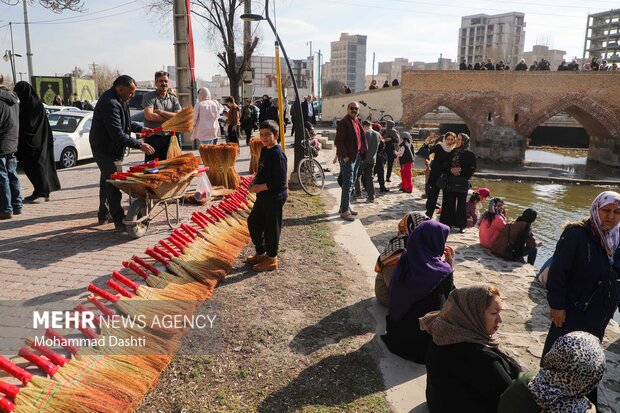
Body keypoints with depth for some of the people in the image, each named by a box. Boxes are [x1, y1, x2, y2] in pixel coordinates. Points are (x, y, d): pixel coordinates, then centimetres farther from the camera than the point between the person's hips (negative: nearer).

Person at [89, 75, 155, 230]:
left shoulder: (117, 99, 7)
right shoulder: (110, 103, -27)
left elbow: (124, 122, 22)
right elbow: (118, 134, -31)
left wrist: (140, 128, 12)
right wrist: (139, 145, -28)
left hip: (109, 147, 11)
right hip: (105, 149, -11)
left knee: (107, 180, 19)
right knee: (113, 182, -8)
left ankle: (104, 215, 33)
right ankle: (119, 220, -4)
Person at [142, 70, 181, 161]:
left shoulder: (173, 99, 11)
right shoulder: (148, 96, 1)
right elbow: (149, 116, -14)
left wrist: (160, 111, -9)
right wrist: (170, 118, -8)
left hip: (169, 137, 4)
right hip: (153, 137, -3)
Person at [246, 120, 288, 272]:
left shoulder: (277, 155, -21)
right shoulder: (265, 150, 8)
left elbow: (279, 181, -25)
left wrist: (259, 187, -19)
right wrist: (254, 179, 3)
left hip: (275, 197, -10)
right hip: (263, 196, 10)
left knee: (271, 227, 3)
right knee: (253, 222, 18)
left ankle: (272, 259, 19)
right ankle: (260, 253, 34)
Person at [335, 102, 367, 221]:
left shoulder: (357, 122, 15)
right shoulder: (343, 122, -13)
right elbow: (339, 141, -18)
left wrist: (363, 152, 11)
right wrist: (344, 156, -21)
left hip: (357, 157, 9)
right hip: (347, 158, -9)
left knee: (351, 183, 16)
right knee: (348, 184, -6)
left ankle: (346, 206, 27)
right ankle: (344, 211, 0)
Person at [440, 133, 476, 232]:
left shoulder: (470, 154, -1)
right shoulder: (453, 152, 10)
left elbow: (472, 169, -4)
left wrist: (460, 170, -16)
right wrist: (451, 169, -9)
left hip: (462, 182, -3)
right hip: (451, 181, 3)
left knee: (461, 204, 1)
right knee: (449, 203, 3)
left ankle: (461, 225, 9)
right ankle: (448, 223, 11)